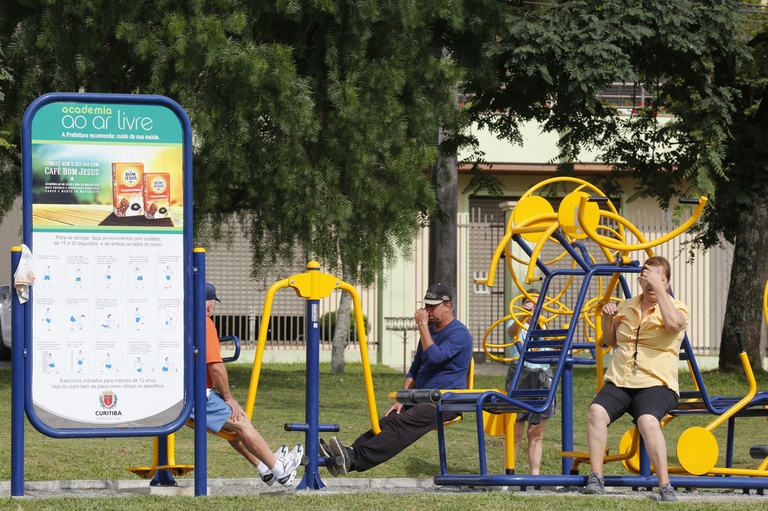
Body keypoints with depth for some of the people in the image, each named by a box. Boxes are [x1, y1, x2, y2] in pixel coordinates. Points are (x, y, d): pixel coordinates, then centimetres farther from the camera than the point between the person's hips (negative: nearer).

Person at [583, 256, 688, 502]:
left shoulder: (676, 307, 4)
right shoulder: (626, 307, 19)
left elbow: (673, 324, -21)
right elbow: (610, 341, 29)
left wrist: (659, 289, -18)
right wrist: (608, 318, 9)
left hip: (655, 384, -4)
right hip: (618, 382, 4)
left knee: (648, 420, -35)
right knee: (596, 410, -26)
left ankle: (665, 486, -32)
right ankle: (596, 477, -23)